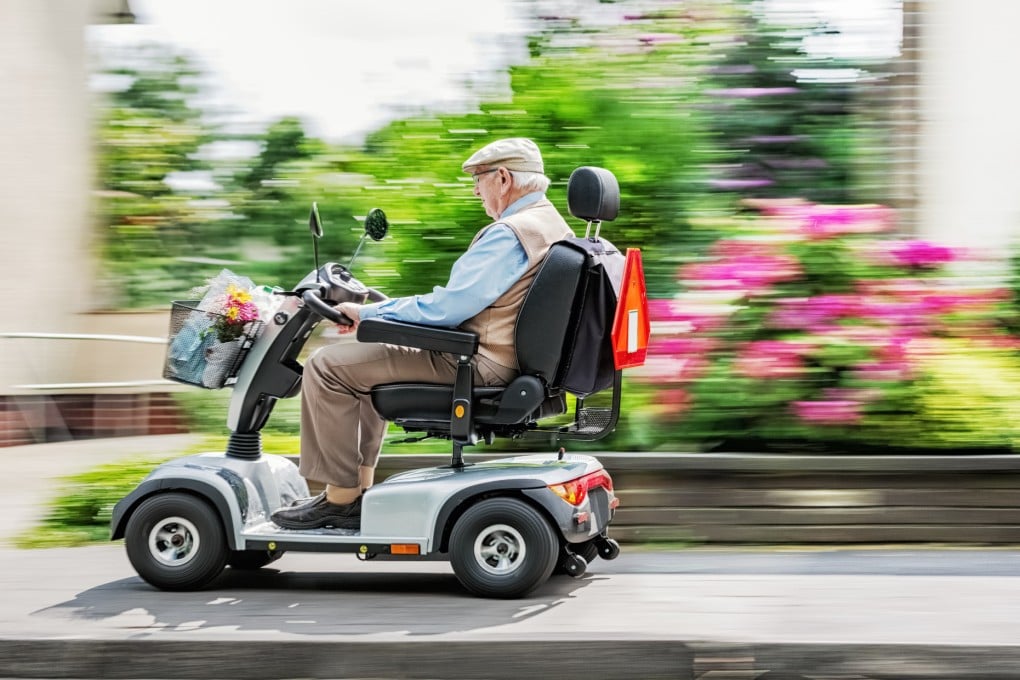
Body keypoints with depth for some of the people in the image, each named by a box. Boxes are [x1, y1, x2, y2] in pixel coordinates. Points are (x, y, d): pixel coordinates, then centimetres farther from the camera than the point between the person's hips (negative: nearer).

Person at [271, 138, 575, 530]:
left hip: (475, 365, -11)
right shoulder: (553, 225, 14)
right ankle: (361, 487, 23)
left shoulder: (511, 233, -20)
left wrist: (368, 313, -11)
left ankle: (340, 498, -4)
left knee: (327, 367, -8)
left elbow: (446, 308, -24)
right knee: (365, 357, 27)